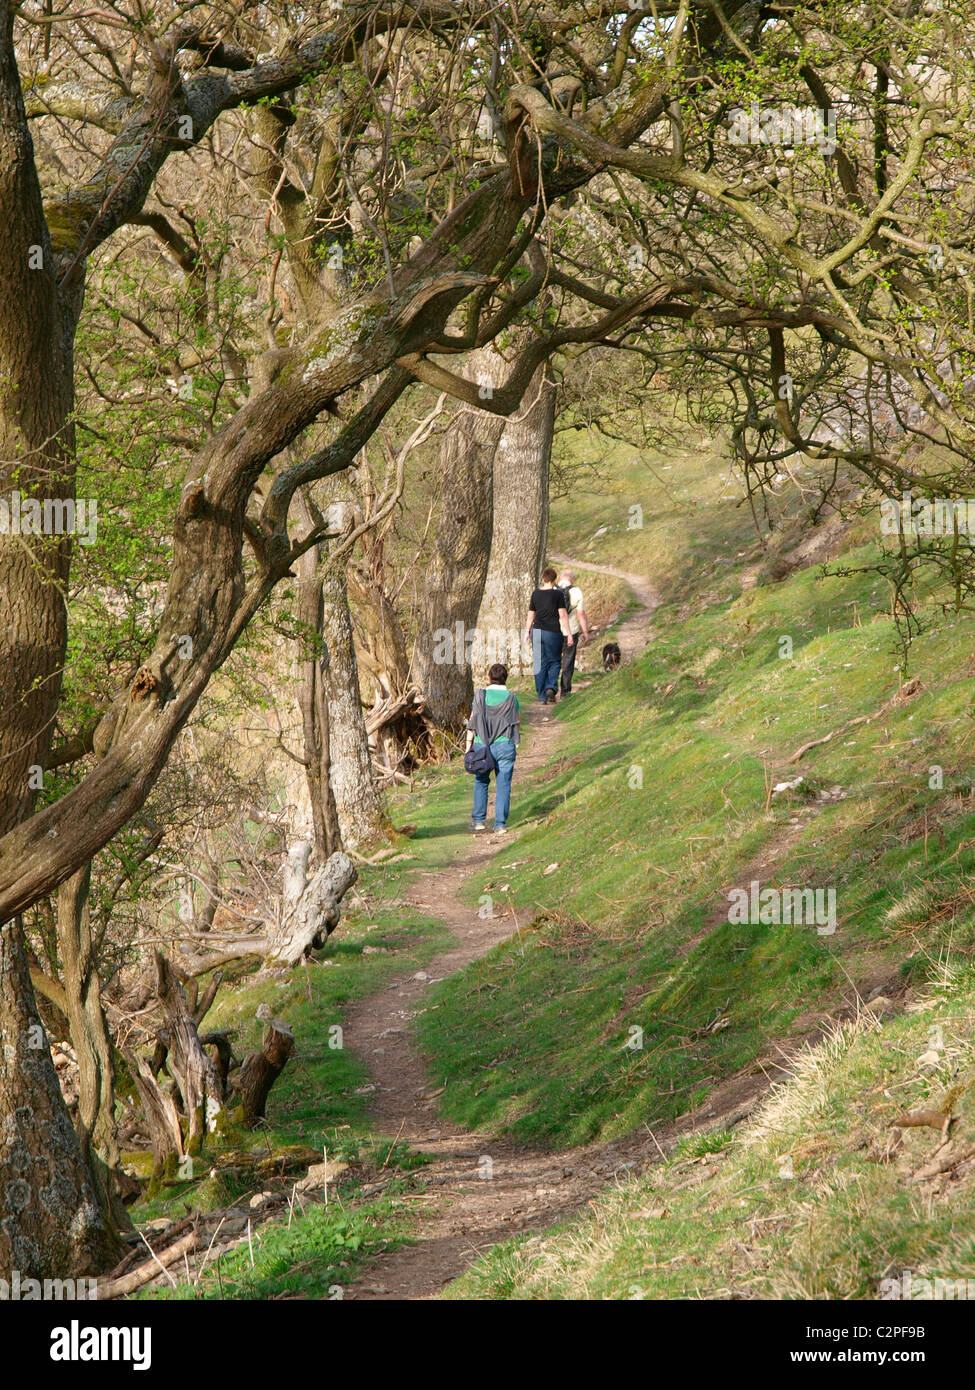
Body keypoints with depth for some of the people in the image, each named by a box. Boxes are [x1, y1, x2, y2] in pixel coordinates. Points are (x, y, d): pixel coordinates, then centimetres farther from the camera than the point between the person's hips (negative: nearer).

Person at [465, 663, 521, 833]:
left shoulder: (480, 696, -1)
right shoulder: (511, 698, 0)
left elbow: (472, 723, 0)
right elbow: (517, 724, 8)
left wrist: (468, 746, 7)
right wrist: (515, 744, 24)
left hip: (482, 745, 1)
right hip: (505, 745, -1)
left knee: (481, 782, 17)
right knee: (503, 785, 3)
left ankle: (479, 820, 16)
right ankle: (500, 824, 0)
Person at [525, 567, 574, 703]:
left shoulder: (536, 594, 3)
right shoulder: (558, 594, -6)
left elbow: (531, 615, 9)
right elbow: (563, 615, -7)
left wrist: (527, 631, 21)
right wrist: (568, 634, -3)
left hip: (537, 631, 3)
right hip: (553, 632, -3)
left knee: (539, 664, 7)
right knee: (554, 662, 12)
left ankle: (542, 697, 8)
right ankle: (551, 688, -10)